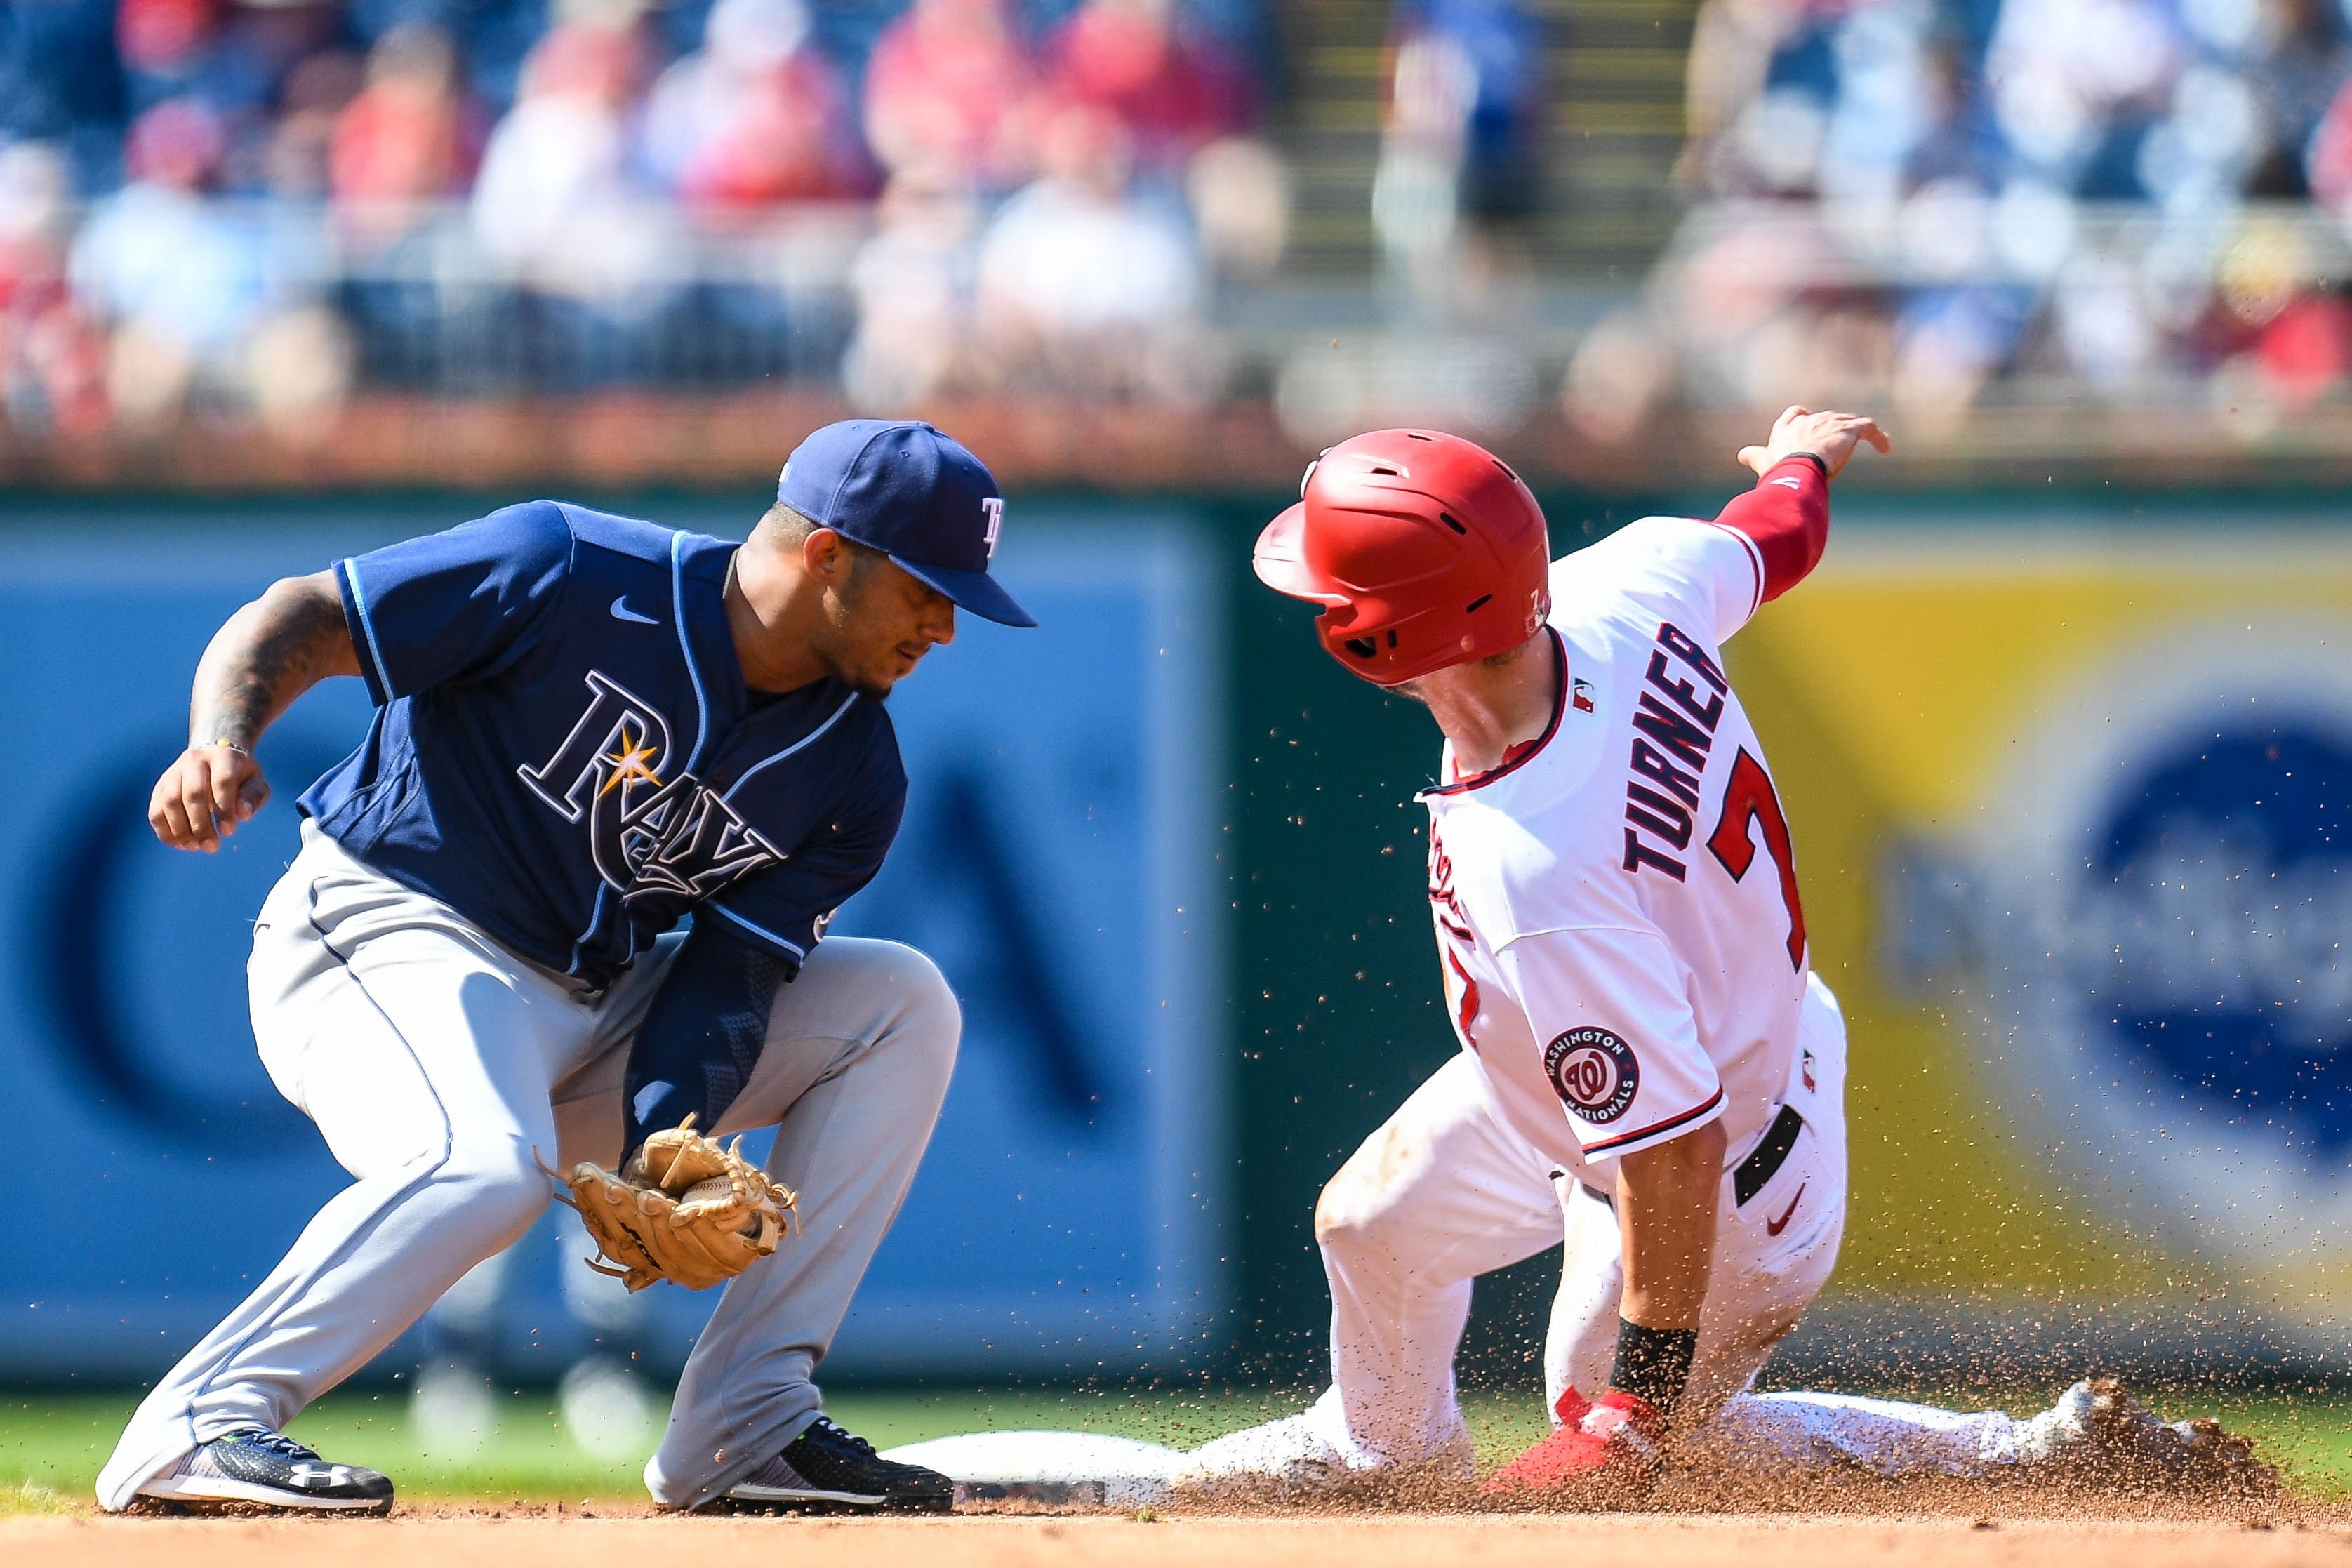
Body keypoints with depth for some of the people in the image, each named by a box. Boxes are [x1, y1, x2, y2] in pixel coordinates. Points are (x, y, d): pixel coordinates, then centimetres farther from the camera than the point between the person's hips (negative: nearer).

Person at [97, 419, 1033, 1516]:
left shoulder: (853, 775, 0)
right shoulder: (571, 578, -16)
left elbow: (730, 974, -6)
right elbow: (301, 616, -14)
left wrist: (657, 1155, -24)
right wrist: (221, 740, -35)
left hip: (594, 1008, 7)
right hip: (387, 943, -7)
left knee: (901, 1006, 2)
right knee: (489, 1166, -37)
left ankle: (744, 1431, -3)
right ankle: (196, 1426, -26)